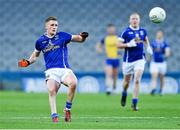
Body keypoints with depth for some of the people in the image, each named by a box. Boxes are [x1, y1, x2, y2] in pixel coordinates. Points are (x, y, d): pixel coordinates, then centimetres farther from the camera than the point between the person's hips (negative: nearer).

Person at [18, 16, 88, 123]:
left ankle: (68, 109, -12)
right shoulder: (40, 41, 11)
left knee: (73, 83, -31)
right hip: (51, 71, 0)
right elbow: (36, 54, 28)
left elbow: (80, 39, 13)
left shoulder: (62, 36, 7)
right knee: (52, 90, -28)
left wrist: (83, 37, -9)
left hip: (64, 69, 0)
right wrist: (28, 62, 10)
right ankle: (54, 116, -25)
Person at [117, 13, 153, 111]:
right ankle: (124, 94, 46)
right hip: (128, 60, -1)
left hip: (140, 59, 1)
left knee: (137, 80, -15)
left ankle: (134, 103, -11)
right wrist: (129, 44, -21)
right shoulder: (126, 32, -8)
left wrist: (148, 47, 11)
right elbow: (118, 45, -8)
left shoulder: (143, 31, 4)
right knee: (127, 81, 12)